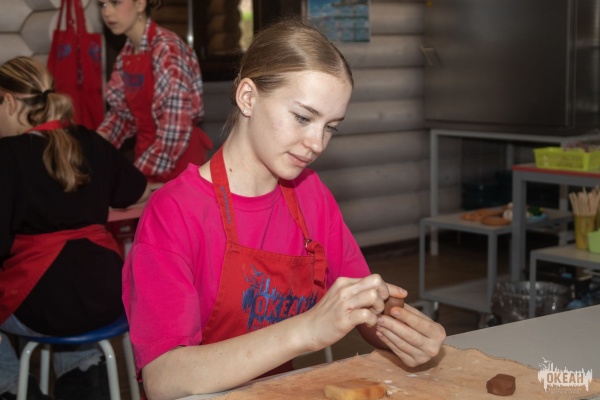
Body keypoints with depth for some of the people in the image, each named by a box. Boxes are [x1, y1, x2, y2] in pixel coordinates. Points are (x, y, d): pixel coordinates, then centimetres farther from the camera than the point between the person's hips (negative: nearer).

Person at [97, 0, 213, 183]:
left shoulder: (166, 49, -20)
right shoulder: (127, 53, 5)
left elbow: (176, 127, -25)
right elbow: (123, 111, 11)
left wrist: (134, 174, -20)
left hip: (178, 156, -7)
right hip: (146, 151, 7)